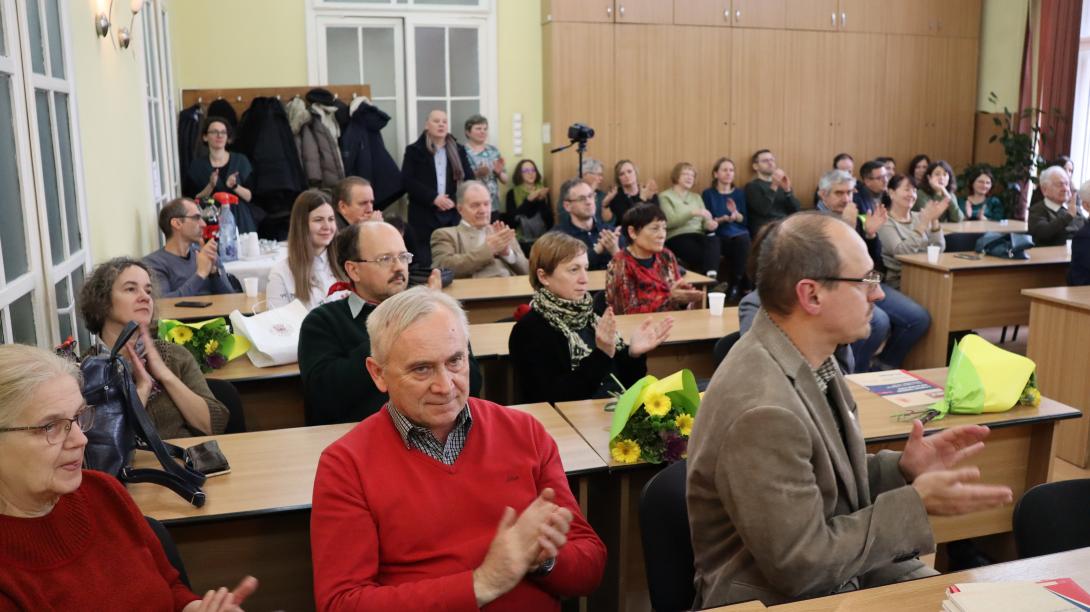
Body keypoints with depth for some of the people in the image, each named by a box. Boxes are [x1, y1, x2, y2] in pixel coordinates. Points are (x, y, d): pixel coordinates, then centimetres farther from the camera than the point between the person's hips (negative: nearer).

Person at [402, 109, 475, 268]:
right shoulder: (414, 150, 4)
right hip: (424, 215, -3)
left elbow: (469, 179, 8)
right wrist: (433, 198, -15)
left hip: (453, 215, 3)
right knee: (424, 263, -3)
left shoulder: (458, 150, 13)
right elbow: (407, 180, -6)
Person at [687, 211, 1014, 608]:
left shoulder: (808, 358, -2)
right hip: (781, 599, -7)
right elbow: (801, 565, -22)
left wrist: (902, 470, -5)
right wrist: (915, 504, -16)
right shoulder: (762, 411, -30)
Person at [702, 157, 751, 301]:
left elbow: (744, 220, 9)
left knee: (743, 241, -35)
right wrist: (722, 219, -16)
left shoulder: (739, 193, 17)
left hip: (739, 234, 2)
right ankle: (741, 285, -20)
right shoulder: (708, 194, 10)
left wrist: (735, 213, -10)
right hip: (718, 236, -2)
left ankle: (735, 284, -24)